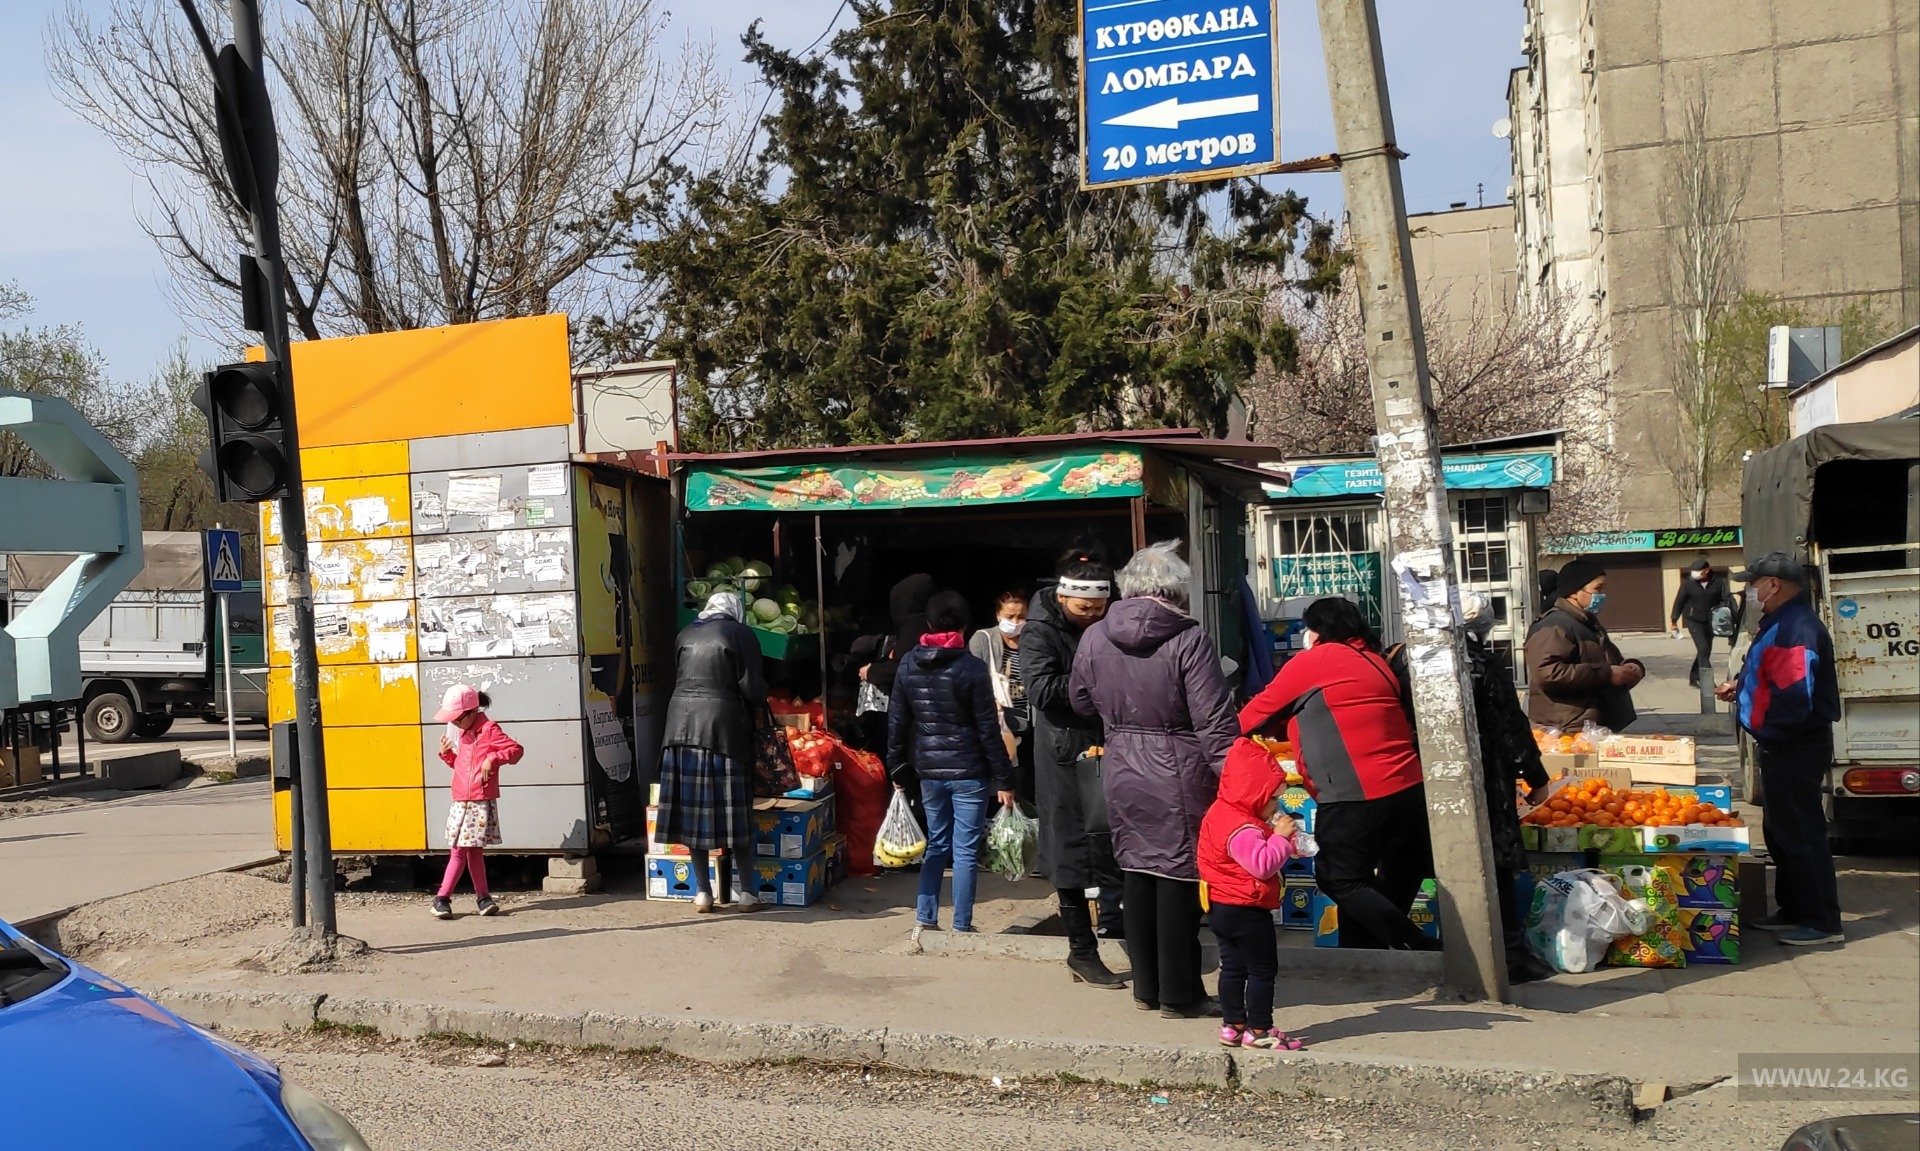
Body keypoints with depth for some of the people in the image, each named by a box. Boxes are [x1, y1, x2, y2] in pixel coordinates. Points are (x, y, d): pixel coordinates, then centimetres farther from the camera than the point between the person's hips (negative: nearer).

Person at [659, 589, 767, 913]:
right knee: (734, 810, 2)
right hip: (722, 726, -4)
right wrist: (761, 694, 14)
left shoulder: (686, 634, 14)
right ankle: (745, 892, 6)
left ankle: (702, 892, 12)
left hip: (681, 722, 4)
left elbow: (677, 679, 15)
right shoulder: (741, 634, 0)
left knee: (692, 808, 7)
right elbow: (752, 689, -6)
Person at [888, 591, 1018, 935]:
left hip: (929, 771, 4)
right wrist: (1003, 780, -6)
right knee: (965, 851, 3)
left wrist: (898, 771, 14)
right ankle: (961, 926, 7)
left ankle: (925, 916, 17)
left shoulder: (908, 664, 1)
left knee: (936, 844, 18)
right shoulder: (972, 668, -11)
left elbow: (897, 722, 5)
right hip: (968, 772, -4)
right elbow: (988, 730, -11)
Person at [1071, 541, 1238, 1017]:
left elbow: (1082, 703, 16)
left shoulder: (1094, 638, 2)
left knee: (1138, 874, 15)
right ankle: (1179, 995, 12)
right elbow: (1215, 720, -15)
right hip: (1178, 776, -5)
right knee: (1178, 879, 3)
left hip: (1122, 774, 5)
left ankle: (1147, 988, 24)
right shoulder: (1188, 639, -14)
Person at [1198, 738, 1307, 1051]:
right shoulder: (1242, 829, -24)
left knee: (1233, 967, 15)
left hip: (1221, 908, 10)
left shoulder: (1222, 813, 9)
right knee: (1263, 970, 0)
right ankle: (1259, 1030, 5)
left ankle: (1233, 1025, 21)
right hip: (1246, 910, -10)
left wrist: (1278, 836, 5)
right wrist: (1280, 837, -21)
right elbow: (1262, 864, -31)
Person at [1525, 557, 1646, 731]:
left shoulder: (1590, 624, 22)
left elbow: (1613, 662, 34)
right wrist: (1606, 674, -24)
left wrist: (1631, 668, 7)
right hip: (1569, 732, -11)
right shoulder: (1553, 627, -14)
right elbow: (1547, 673, -30)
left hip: (1600, 728, 11)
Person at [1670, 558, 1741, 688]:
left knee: (1706, 650, 11)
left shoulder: (1718, 581, -10)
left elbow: (1728, 598, -12)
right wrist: (1674, 619, 4)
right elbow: (1679, 601, -3)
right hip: (1694, 621, -3)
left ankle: (1693, 678, 26)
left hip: (1710, 622, 3)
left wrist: (1735, 617, -22)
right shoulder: (1688, 582, -13)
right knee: (1703, 648, -15)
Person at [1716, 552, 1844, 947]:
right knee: (1781, 831, 19)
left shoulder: (1796, 629, -23)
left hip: (1796, 750, -11)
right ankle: (1793, 910, 30)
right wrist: (1739, 686, 9)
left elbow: (1795, 697, -30)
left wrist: (1765, 732, -17)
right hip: (1781, 748, 11)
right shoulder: (1780, 624, 12)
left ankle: (1823, 922, 5)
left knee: (1800, 833, -4)